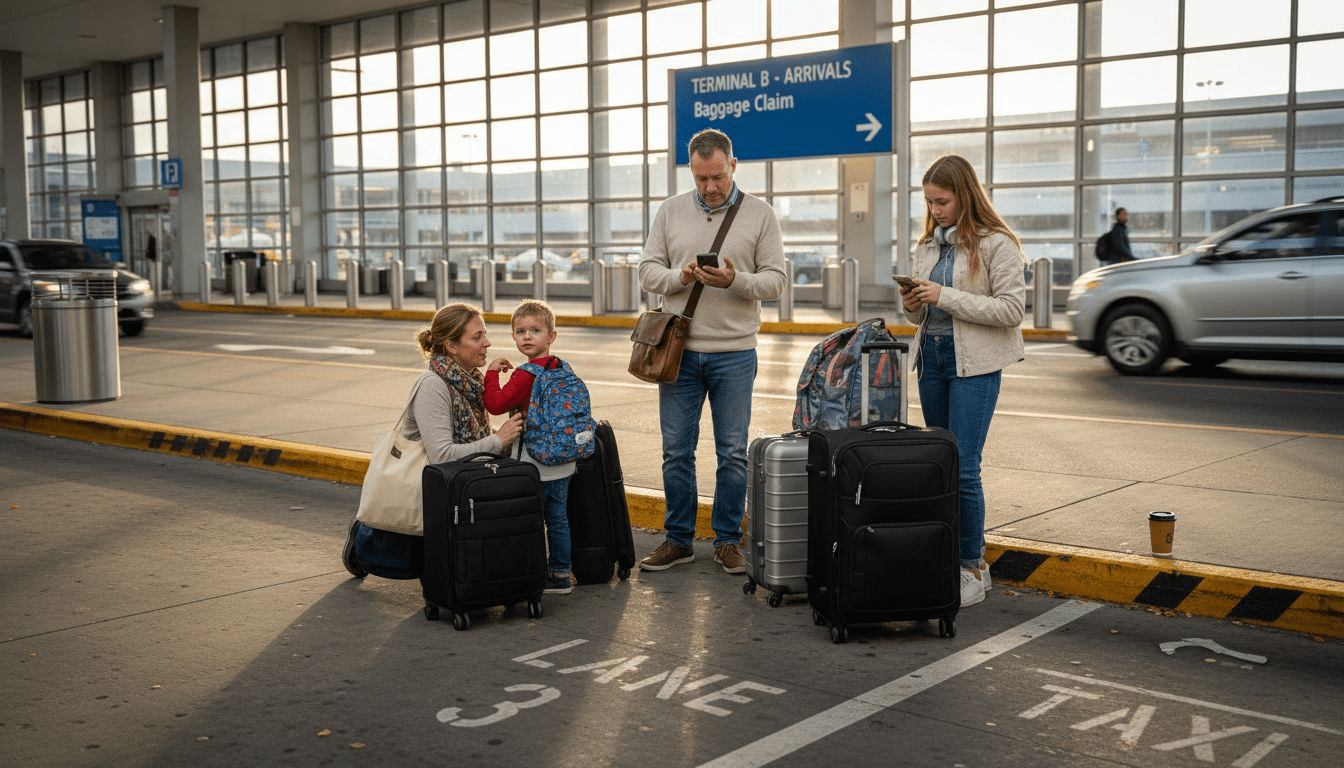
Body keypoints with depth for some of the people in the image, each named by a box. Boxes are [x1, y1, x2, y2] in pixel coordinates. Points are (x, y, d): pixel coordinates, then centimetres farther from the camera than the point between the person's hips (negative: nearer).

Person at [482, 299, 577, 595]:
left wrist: (492, 373, -8)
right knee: (558, 518, 15)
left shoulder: (526, 375, -19)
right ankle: (561, 574, 23)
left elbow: (496, 404, -20)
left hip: (536, 465, -8)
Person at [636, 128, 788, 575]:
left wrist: (736, 281, -20)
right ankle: (678, 539, 18)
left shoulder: (760, 215, 2)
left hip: (734, 353, -1)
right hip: (679, 349, 2)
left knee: (732, 452, 4)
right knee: (676, 450, 6)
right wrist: (680, 277, -14)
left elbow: (775, 281, -2)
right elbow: (647, 270, 6)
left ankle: (727, 540, 17)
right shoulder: (671, 211, 7)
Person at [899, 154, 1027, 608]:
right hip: (931, 356, 7)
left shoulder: (996, 244, -7)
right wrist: (912, 306, -2)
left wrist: (945, 297, -17)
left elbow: (1012, 310, -14)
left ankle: (973, 566, 2)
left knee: (962, 468, -10)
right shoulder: (926, 246, 14)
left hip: (974, 363, -7)